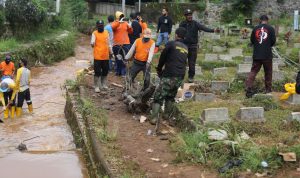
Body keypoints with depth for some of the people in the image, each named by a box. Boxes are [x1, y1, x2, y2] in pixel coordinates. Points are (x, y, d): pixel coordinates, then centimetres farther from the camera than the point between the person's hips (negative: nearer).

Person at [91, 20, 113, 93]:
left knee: (105, 71, 13)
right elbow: (92, 42, -13)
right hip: (97, 56, -4)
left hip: (106, 56, 4)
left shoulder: (106, 33, 9)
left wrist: (111, 52, 14)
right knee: (97, 72, -3)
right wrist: (92, 44, -36)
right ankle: (97, 87, 4)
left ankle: (103, 84, 28)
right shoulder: (94, 33, -3)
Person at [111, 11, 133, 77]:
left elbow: (130, 31, 8)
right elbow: (113, 27, -21)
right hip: (117, 44, -1)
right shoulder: (115, 23, 2)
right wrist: (119, 21, -28)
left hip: (126, 44, 1)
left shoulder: (125, 23, 8)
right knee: (118, 59, 9)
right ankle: (118, 71, 21)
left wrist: (129, 27, -10)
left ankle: (124, 72, 2)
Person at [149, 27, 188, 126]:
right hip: (180, 77, 6)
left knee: (158, 97, -1)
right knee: (171, 97, 22)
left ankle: (154, 118, -11)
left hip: (169, 76, -6)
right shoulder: (186, 48, 15)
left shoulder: (171, 44, -3)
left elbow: (163, 57, 1)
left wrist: (159, 69, 19)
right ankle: (167, 117, 23)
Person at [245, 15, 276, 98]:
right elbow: (273, 41, -3)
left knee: (253, 71, 3)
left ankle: (249, 89, -10)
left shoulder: (255, 28, 5)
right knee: (268, 72, 11)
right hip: (267, 55, -2)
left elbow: (252, 41, 11)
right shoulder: (270, 28, -3)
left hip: (256, 55, 2)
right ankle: (268, 90, 17)